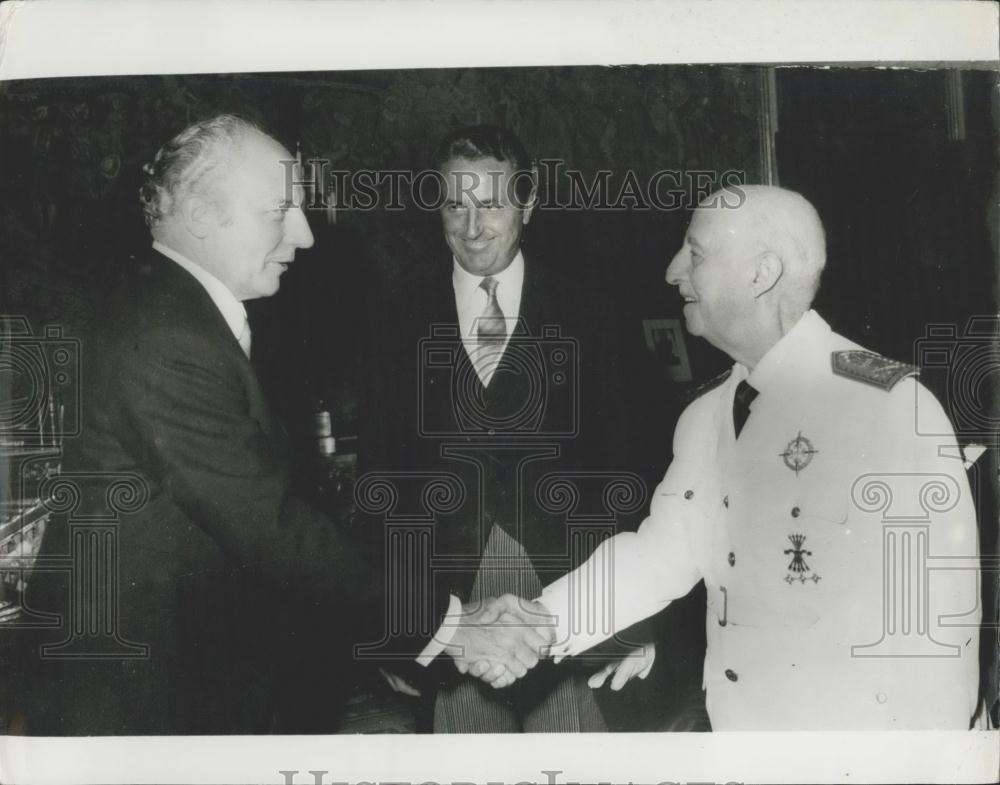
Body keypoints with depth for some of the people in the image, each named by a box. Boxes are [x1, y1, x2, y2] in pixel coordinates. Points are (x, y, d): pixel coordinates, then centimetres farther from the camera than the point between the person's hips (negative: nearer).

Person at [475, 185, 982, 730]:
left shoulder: (890, 405, -18)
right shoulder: (706, 416, 4)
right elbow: (665, 549, -1)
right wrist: (543, 622, -13)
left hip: (857, 726, -6)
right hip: (731, 723, 6)